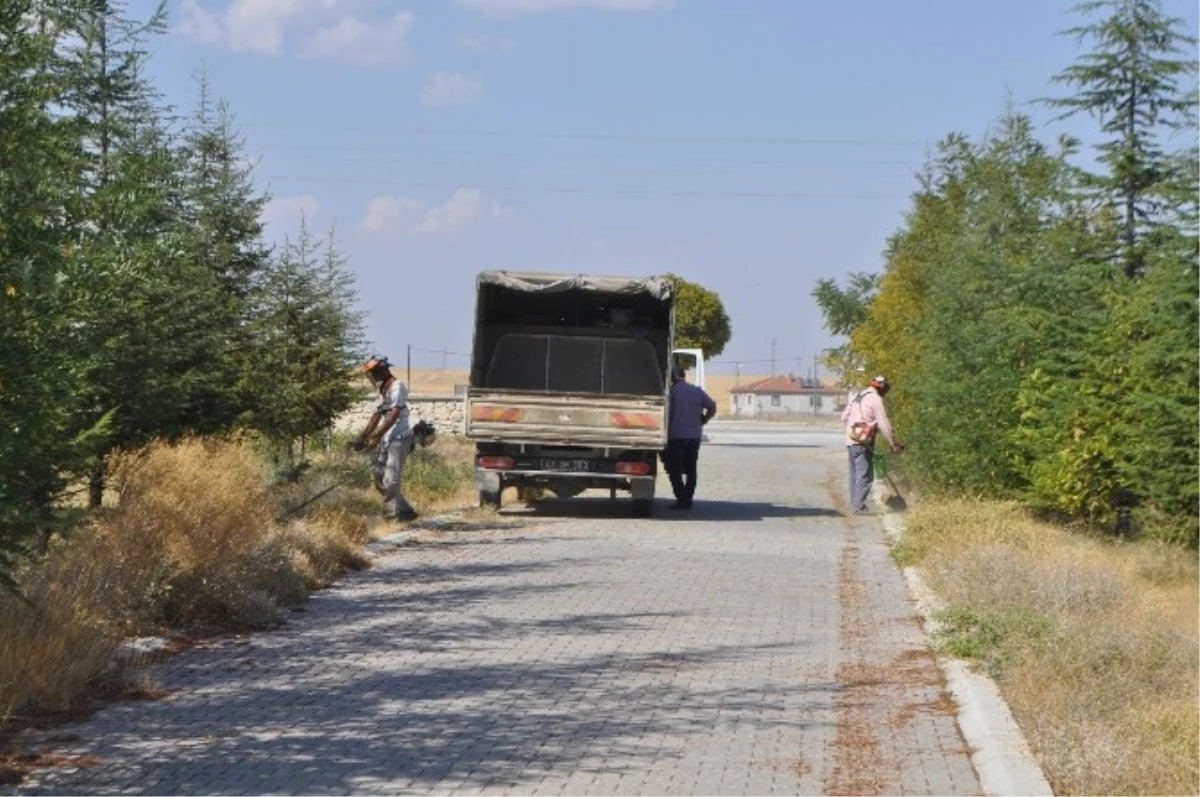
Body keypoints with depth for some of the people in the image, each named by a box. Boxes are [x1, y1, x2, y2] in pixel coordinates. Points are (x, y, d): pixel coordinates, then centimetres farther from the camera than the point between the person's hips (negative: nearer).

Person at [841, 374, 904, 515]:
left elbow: (844, 417, 20)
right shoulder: (875, 399, -8)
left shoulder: (857, 397, 17)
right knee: (865, 475, -8)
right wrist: (893, 443, -5)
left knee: (855, 474, 14)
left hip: (850, 441, 9)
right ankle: (859, 507, -12)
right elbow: (884, 424, -10)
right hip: (863, 442, -9)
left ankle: (854, 504, 18)